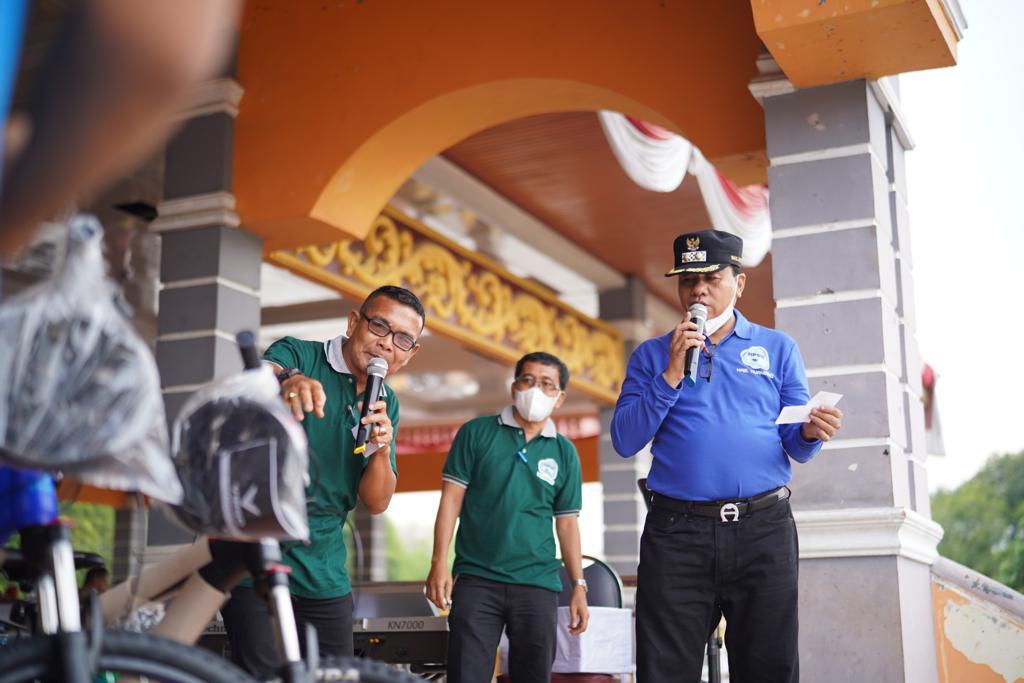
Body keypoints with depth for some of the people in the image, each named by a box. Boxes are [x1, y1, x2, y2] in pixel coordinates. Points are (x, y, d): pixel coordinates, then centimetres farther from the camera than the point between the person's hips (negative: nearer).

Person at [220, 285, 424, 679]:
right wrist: (286, 380, -53)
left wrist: (381, 451, -17)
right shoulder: (298, 355, -5)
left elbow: (376, 503, 2)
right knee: (262, 675, -10)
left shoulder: (385, 405, 9)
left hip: (325, 574, 5)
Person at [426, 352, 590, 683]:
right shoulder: (476, 433, 3)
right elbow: (451, 500, 0)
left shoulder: (564, 452, 9)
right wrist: (439, 563, -9)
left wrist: (579, 586, 7)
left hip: (538, 585, 2)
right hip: (476, 579, -2)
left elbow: (567, 523, 12)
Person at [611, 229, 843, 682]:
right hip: (675, 531, 0)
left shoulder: (778, 349, 12)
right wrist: (673, 373, -8)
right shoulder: (652, 355, 11)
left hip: (763, 530, 0)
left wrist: (811, 433, -13)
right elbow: (624, 441, 0)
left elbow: (796, 449, 10)